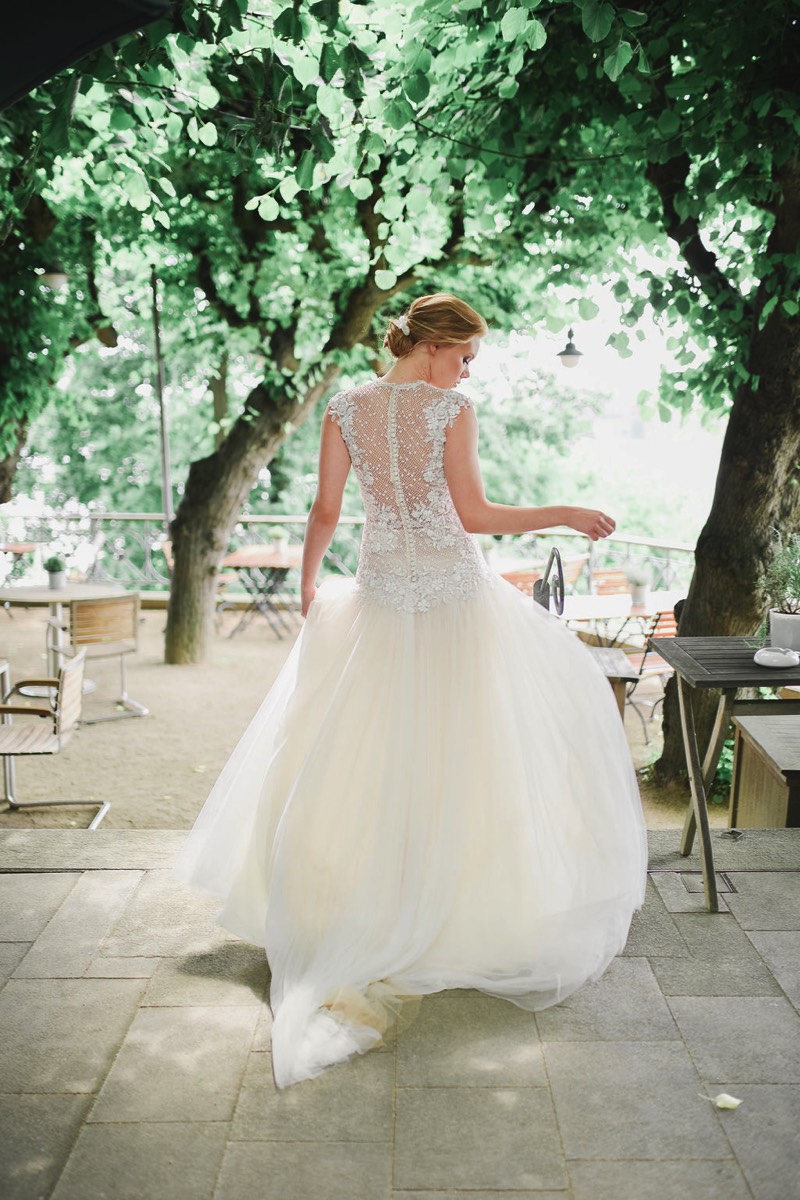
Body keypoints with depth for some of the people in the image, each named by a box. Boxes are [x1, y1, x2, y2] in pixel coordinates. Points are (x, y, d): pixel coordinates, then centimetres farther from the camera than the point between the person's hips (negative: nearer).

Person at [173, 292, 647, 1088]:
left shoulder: (344, 409, 0)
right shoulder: (451, 409, -11)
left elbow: (325, 513, 1)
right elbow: (474, 516, -13)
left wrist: (307, 583, 16)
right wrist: (564, 516, -4)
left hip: (380, 593, 4)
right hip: (455, 591, -3)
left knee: (354, 751, 16)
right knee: (469, 747, 12)